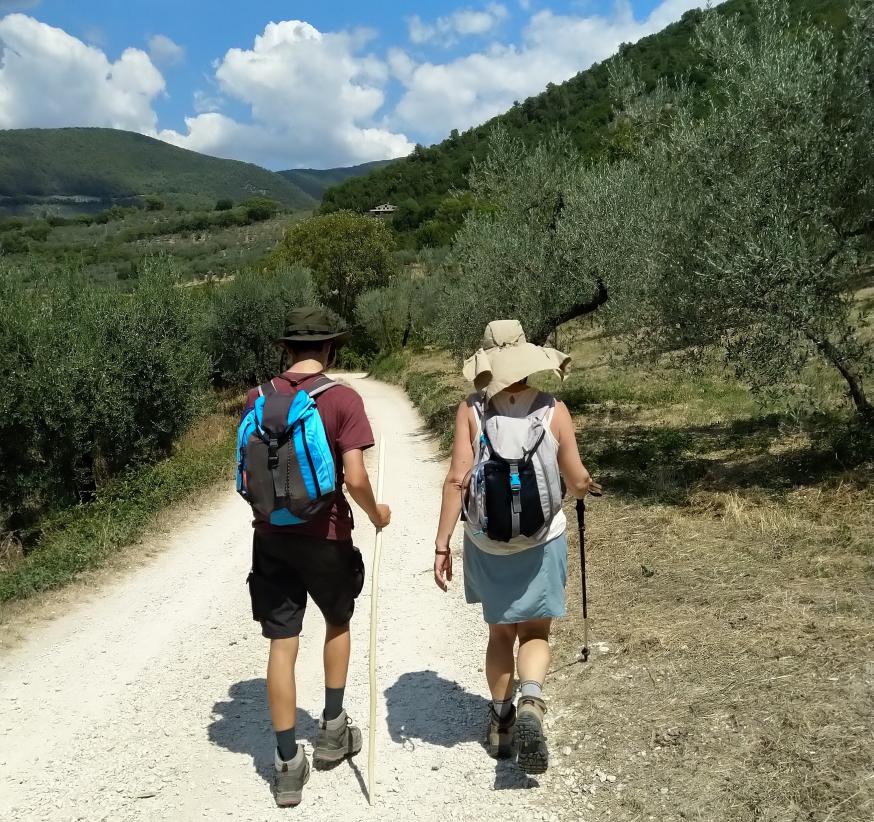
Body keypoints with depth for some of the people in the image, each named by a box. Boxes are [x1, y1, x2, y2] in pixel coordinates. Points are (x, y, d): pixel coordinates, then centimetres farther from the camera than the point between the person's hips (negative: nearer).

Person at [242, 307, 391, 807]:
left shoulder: (257, 398, 0)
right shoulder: (343, 399, -13)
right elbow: (355, 479, -18)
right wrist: (376, 513, 0)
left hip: (272, 535, 3)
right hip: (325, 535, -3)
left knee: (282, 645, 8)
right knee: (338, 622, 23)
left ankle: (288, 764, 15)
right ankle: (333, 730, 31)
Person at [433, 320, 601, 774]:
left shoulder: (471, 410, -8)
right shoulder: (553, 410, -8)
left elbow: (457, 478, -14)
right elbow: (577, 482, -3)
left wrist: (441, 545, -10)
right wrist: (590, 485, 21)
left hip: (487, 544, 1)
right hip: (542, 542, -1)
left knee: (500, 633, 20)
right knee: (535, 633, 13)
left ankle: (500, 721, 27)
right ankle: (531, 701, -13)